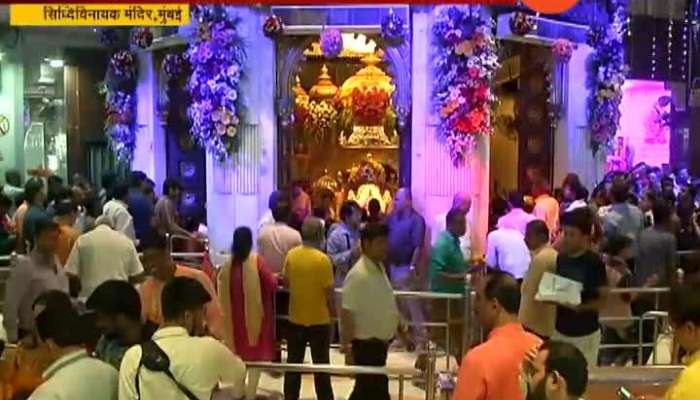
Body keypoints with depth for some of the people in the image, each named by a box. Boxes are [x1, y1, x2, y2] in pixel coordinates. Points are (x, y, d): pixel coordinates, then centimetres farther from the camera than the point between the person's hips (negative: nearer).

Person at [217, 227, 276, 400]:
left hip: (234, 317, 4)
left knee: (238, 351, 18)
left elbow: (222, 291, 3)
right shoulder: (257, 262, -14)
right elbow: (272, 284, -13)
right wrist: (274, 277, 7)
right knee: (256, 353, 7)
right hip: (255, 314, -4)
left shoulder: (228, 265, -4)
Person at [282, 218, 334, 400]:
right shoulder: (323, 259, -18)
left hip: (295, 318, 4)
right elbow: (329, 293, -15)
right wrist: (334, 312, 0)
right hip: (319, 320, -4)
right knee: (321, 365, 9)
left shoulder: (291, 255, -5)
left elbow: (286, 282, 7)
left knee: (293, 363, 14)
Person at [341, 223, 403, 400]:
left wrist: (401, 328, 19)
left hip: (379, 342, 9)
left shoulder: (379, 268, 8)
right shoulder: (358, 275, -21)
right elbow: (347, 313, -23)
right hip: (366, 344, -9)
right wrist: (346, 347, -24)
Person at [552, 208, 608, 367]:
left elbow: (603, 299, -10)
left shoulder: (594, 262, -12)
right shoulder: (561, 259, 3)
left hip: (585, 333, -5)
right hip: (560, 330, 5)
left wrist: (580, 306, -24)